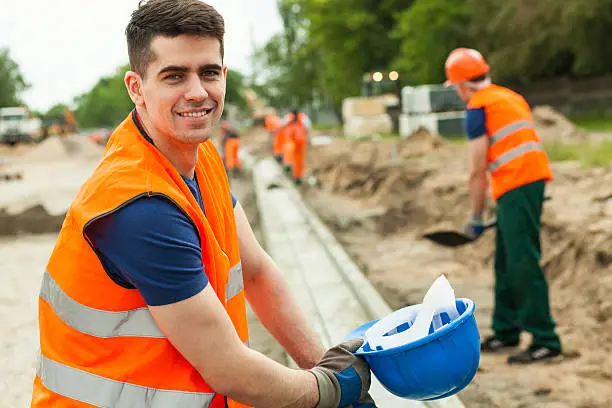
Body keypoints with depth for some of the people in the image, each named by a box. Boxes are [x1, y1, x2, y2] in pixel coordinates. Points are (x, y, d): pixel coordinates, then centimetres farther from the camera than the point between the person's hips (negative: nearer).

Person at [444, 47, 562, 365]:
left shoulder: (478, 109, -5)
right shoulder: (510, 96, 21)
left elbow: (478, 172, -7)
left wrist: (475, 219, 1)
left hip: (516, 184, -9)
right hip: (534, 176, 9)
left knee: (523, 263, -9)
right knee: (505, 261, 16)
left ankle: (546, 341, -9)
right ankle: (506, 332, 25)